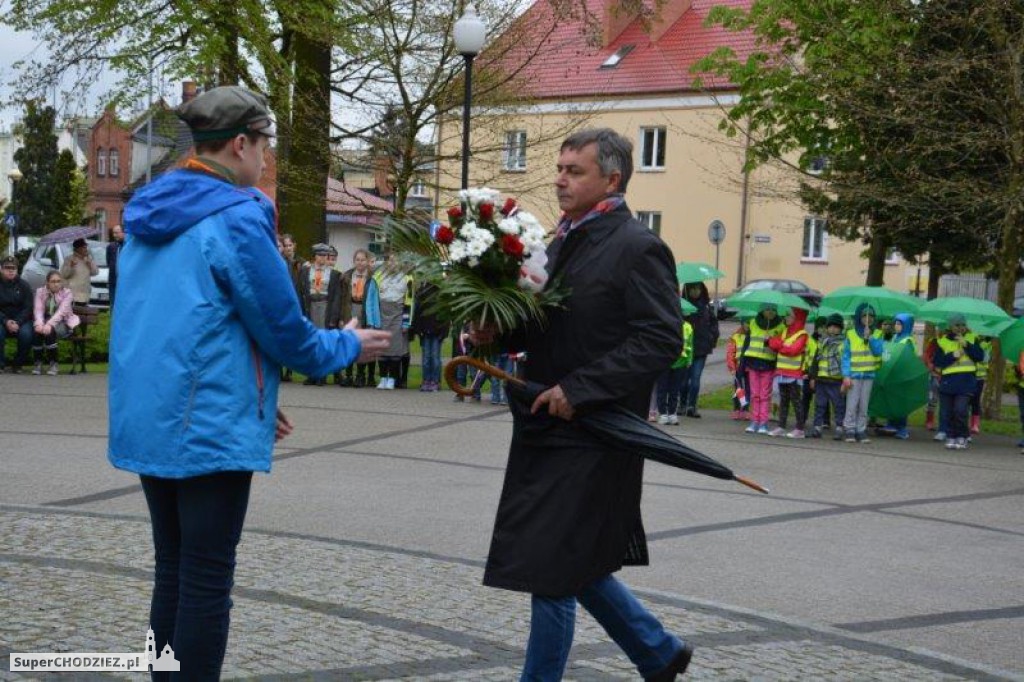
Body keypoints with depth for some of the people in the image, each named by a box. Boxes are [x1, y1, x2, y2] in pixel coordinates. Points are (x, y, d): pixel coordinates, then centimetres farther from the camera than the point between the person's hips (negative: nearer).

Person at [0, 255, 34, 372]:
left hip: (21, 320, 0)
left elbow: (28, 308, -1)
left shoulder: (24, 285, 3)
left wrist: (18, 322, -18)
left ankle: (18, 364, -11)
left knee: (26, 333, -31)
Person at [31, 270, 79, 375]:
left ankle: (53, 363, -20)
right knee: (37, 330, -32)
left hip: (61, 322, -2)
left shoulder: (66, 293, -6)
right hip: (44, 321, 2)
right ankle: (38, 362, -17)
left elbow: (61, 311, -21)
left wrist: (50, 324, -37)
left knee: (50, 331, -34)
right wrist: (39, 323, -34)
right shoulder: (40, 291, 2)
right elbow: (38, 309, -12)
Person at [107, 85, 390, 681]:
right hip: (209, 427, -8)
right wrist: (349, 344, 9)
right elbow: (286, 336, -11)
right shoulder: (236, 218, -15)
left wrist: (249, 394, 22)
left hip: (147, 421, 8)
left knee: (172, 571, 16)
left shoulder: (148, 213, 10)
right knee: (207, 582, 1)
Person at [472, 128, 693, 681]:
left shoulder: (637, 248, -12)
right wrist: (499, 333, 0)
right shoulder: (562, 242, 13)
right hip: (547, 429, 9)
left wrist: (579, 389, -22)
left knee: (552, 571, -3)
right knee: (575, 565, 17)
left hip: (590, 437, -9)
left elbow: (662, 340, -19)